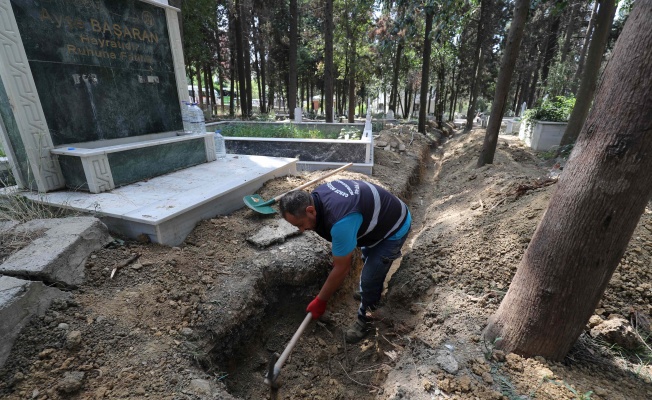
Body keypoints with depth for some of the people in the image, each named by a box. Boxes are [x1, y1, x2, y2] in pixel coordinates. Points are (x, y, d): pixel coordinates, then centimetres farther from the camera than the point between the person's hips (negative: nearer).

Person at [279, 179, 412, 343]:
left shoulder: (341, 222, -43)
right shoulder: (316, 196, -15)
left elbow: (342, 269, -29)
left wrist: (320, 300, -16)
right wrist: (340, 253, 16)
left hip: (395, 228, -9)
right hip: (381, 216, 9)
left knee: (369, 278, -6)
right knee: (368, 260, 28)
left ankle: (364, 318, 20)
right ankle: (372, 293, 55)